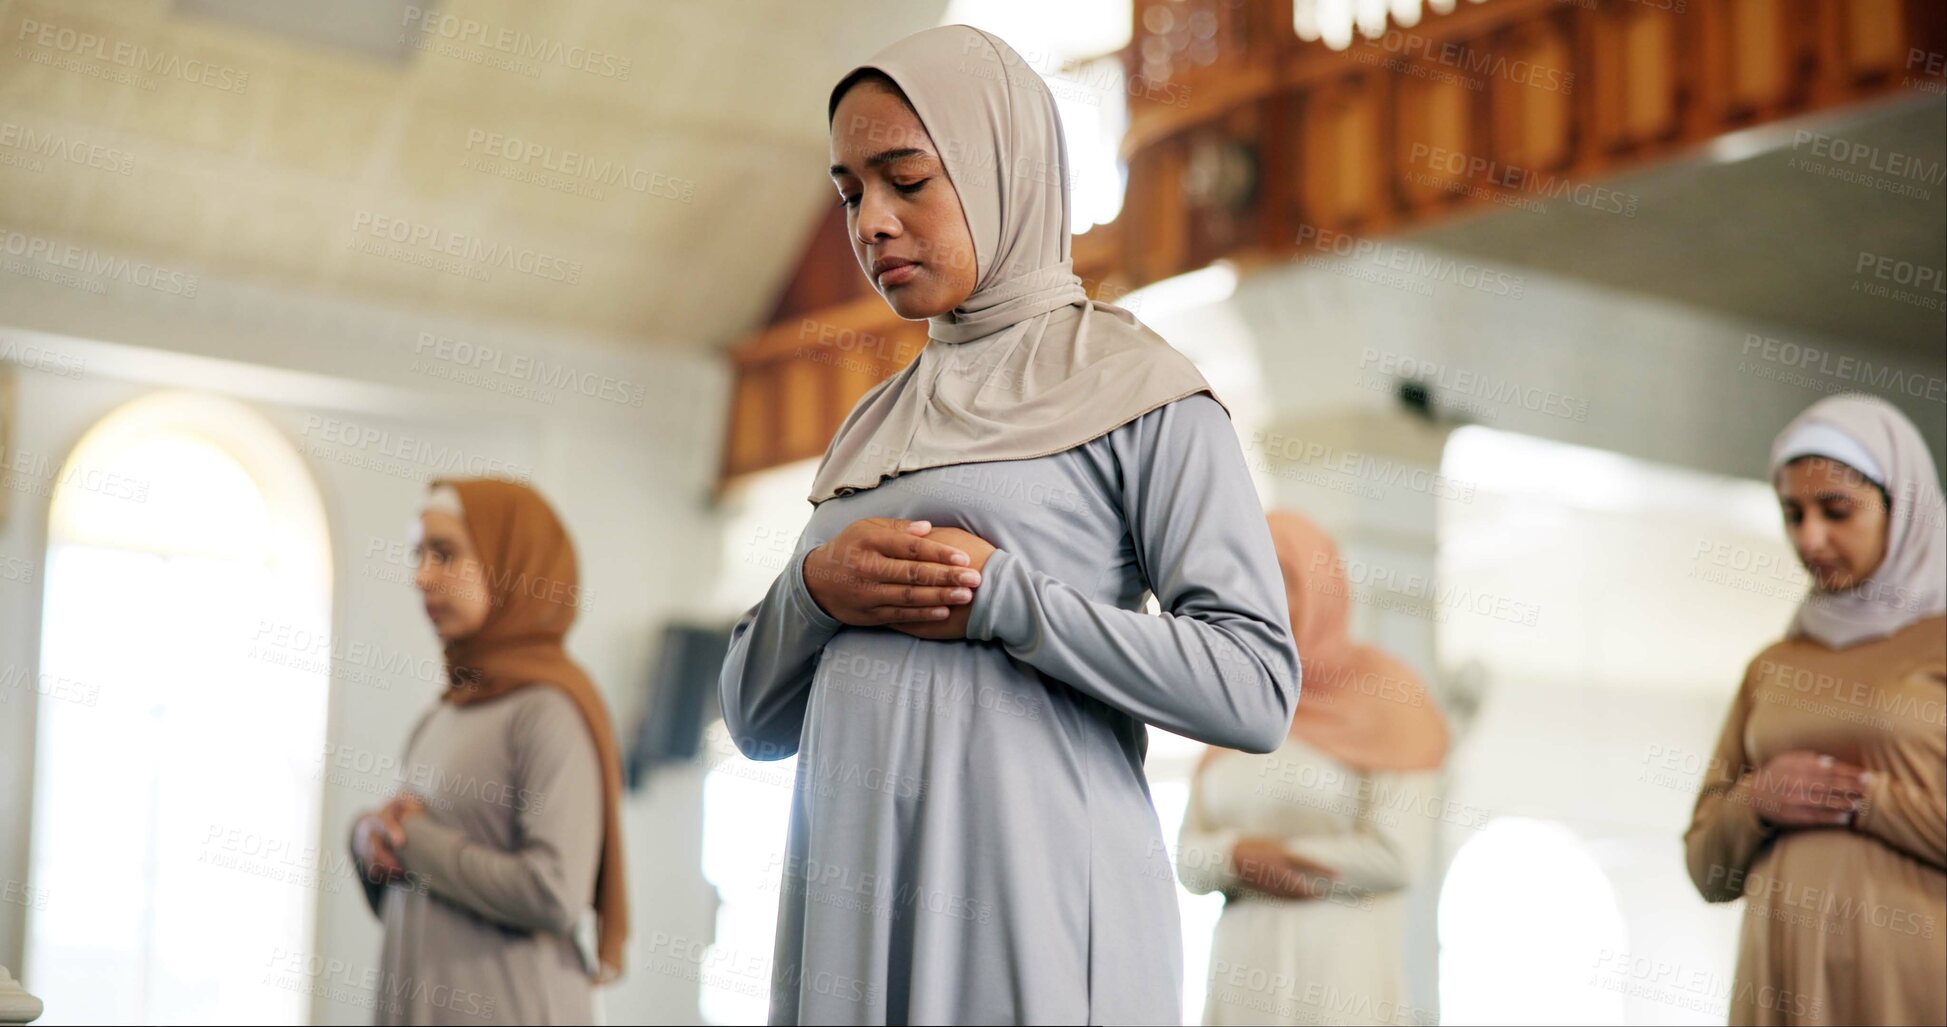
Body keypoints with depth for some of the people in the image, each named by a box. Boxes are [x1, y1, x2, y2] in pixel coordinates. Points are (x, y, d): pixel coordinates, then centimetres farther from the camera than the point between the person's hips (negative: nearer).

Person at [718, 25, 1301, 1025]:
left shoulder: (1129, 387, 0)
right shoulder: (872, 426, 17)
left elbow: (1256, 686, -10)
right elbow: (754, 718, 17)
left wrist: (998, 598, -13)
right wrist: (814, 588, -3)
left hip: (1031, 898, -5)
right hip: (850, 895, 6)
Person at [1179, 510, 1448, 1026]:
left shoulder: (1382, 695, -3)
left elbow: (1395, 856, -12)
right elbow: (1192, 861, 11)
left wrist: (1264, 859, -6)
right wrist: (1239, 855, -12)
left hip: (1341, 969, -5)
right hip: (1244, 967, 5)